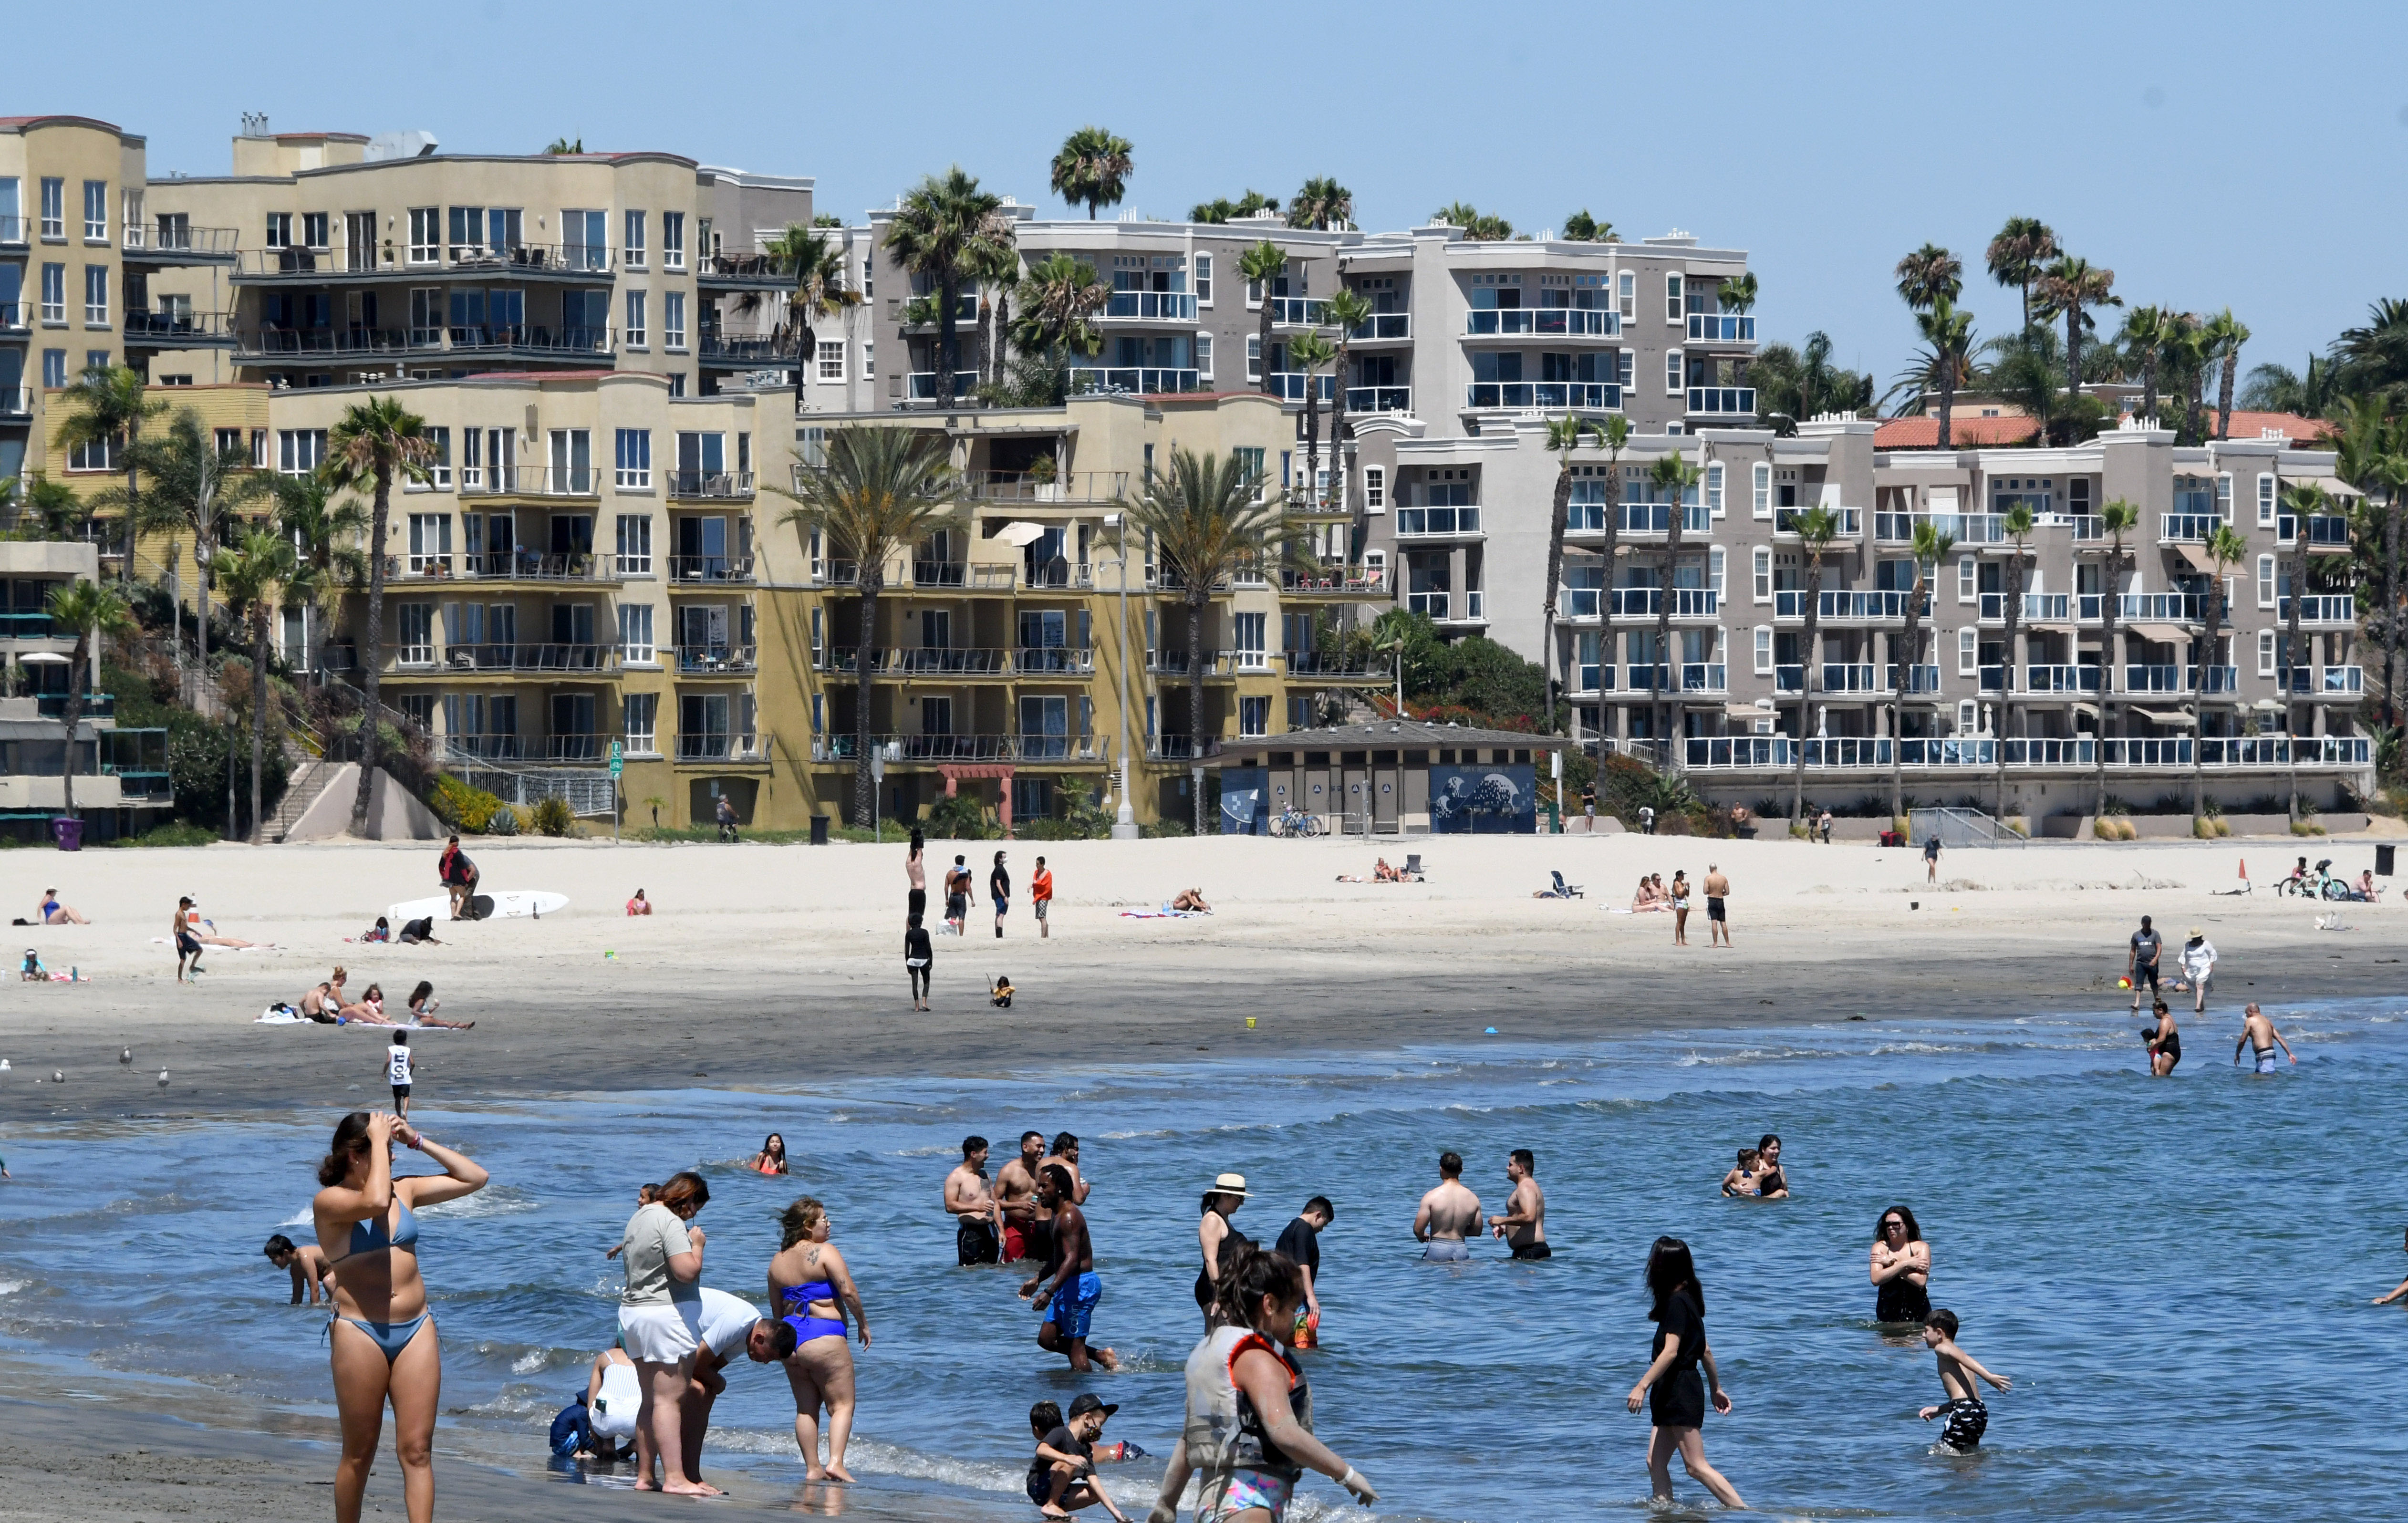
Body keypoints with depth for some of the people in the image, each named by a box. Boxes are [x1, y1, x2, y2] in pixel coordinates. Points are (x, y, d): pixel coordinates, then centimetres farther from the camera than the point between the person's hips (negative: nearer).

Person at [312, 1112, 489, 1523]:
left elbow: (475, 1179, 16)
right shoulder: (329, 1200, -4)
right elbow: (374, 1202, -25)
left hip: (417, 1330, 4)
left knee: (417, 1450, -2)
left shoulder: (403, 1190, 12)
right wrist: (380, 1140, -12)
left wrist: (418, 1141, 8)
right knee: (360, 1453, 4)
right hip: (359, 1333, -4)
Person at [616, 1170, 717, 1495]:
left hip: (632, 1310, 9)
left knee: (650, 1400, 14)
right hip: (667, 1314, -9)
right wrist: (697, 1245, -7)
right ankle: (675, 1478, -13)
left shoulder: (638, 1218, 14)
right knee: (670, 1399, -10)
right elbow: (687, 1271, -23)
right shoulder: (671, 1224, -16)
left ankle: (644, 1476, 15)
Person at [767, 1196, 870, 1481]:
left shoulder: (778, 1262, 12)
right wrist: (863, 1323, -1)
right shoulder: (824, 1252, -8)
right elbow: (848, 1292, -14)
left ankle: (812, 1468, 11)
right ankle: (835, 1463, -17)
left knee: (806, 1408, 13)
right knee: (842, 1405, -2)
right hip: (824, 1338, -7)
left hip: (789, 1338, 7)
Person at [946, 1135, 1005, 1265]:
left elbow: (995, 1203, 23)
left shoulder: (984, 1175, 19)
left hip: (990, 1231, 7)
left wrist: (1001, 1231, 15)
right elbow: (950, 1206, -15)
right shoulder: (956, 1177, -6)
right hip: (971, 1232, -7)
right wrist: (977, 1207, -21)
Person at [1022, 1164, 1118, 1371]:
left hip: (1081, 1285, -11)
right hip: (1070, 1285, 11)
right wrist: (1037, 1280, 31)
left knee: (1075, 1343, -6)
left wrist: (1049, 1292, -35)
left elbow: (1072, 1260, -28)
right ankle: (1102, 1356, 19)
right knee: (1046, 1339, 12)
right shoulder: (1060, 1214, 15)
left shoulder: (1069, 1217, -18)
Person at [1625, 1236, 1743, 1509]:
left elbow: (1670, 1352, -22)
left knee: (1696, 1466, -10)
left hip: (1680, 1392, -10)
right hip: (1673, 1394, 10)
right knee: (1655, 1462, 7)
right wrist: (1716, 1389, 28)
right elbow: (1705, 1350, 22)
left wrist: (1642, 1386, -24)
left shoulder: (1677, 1302, -14)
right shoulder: (1689, 1300, 15)